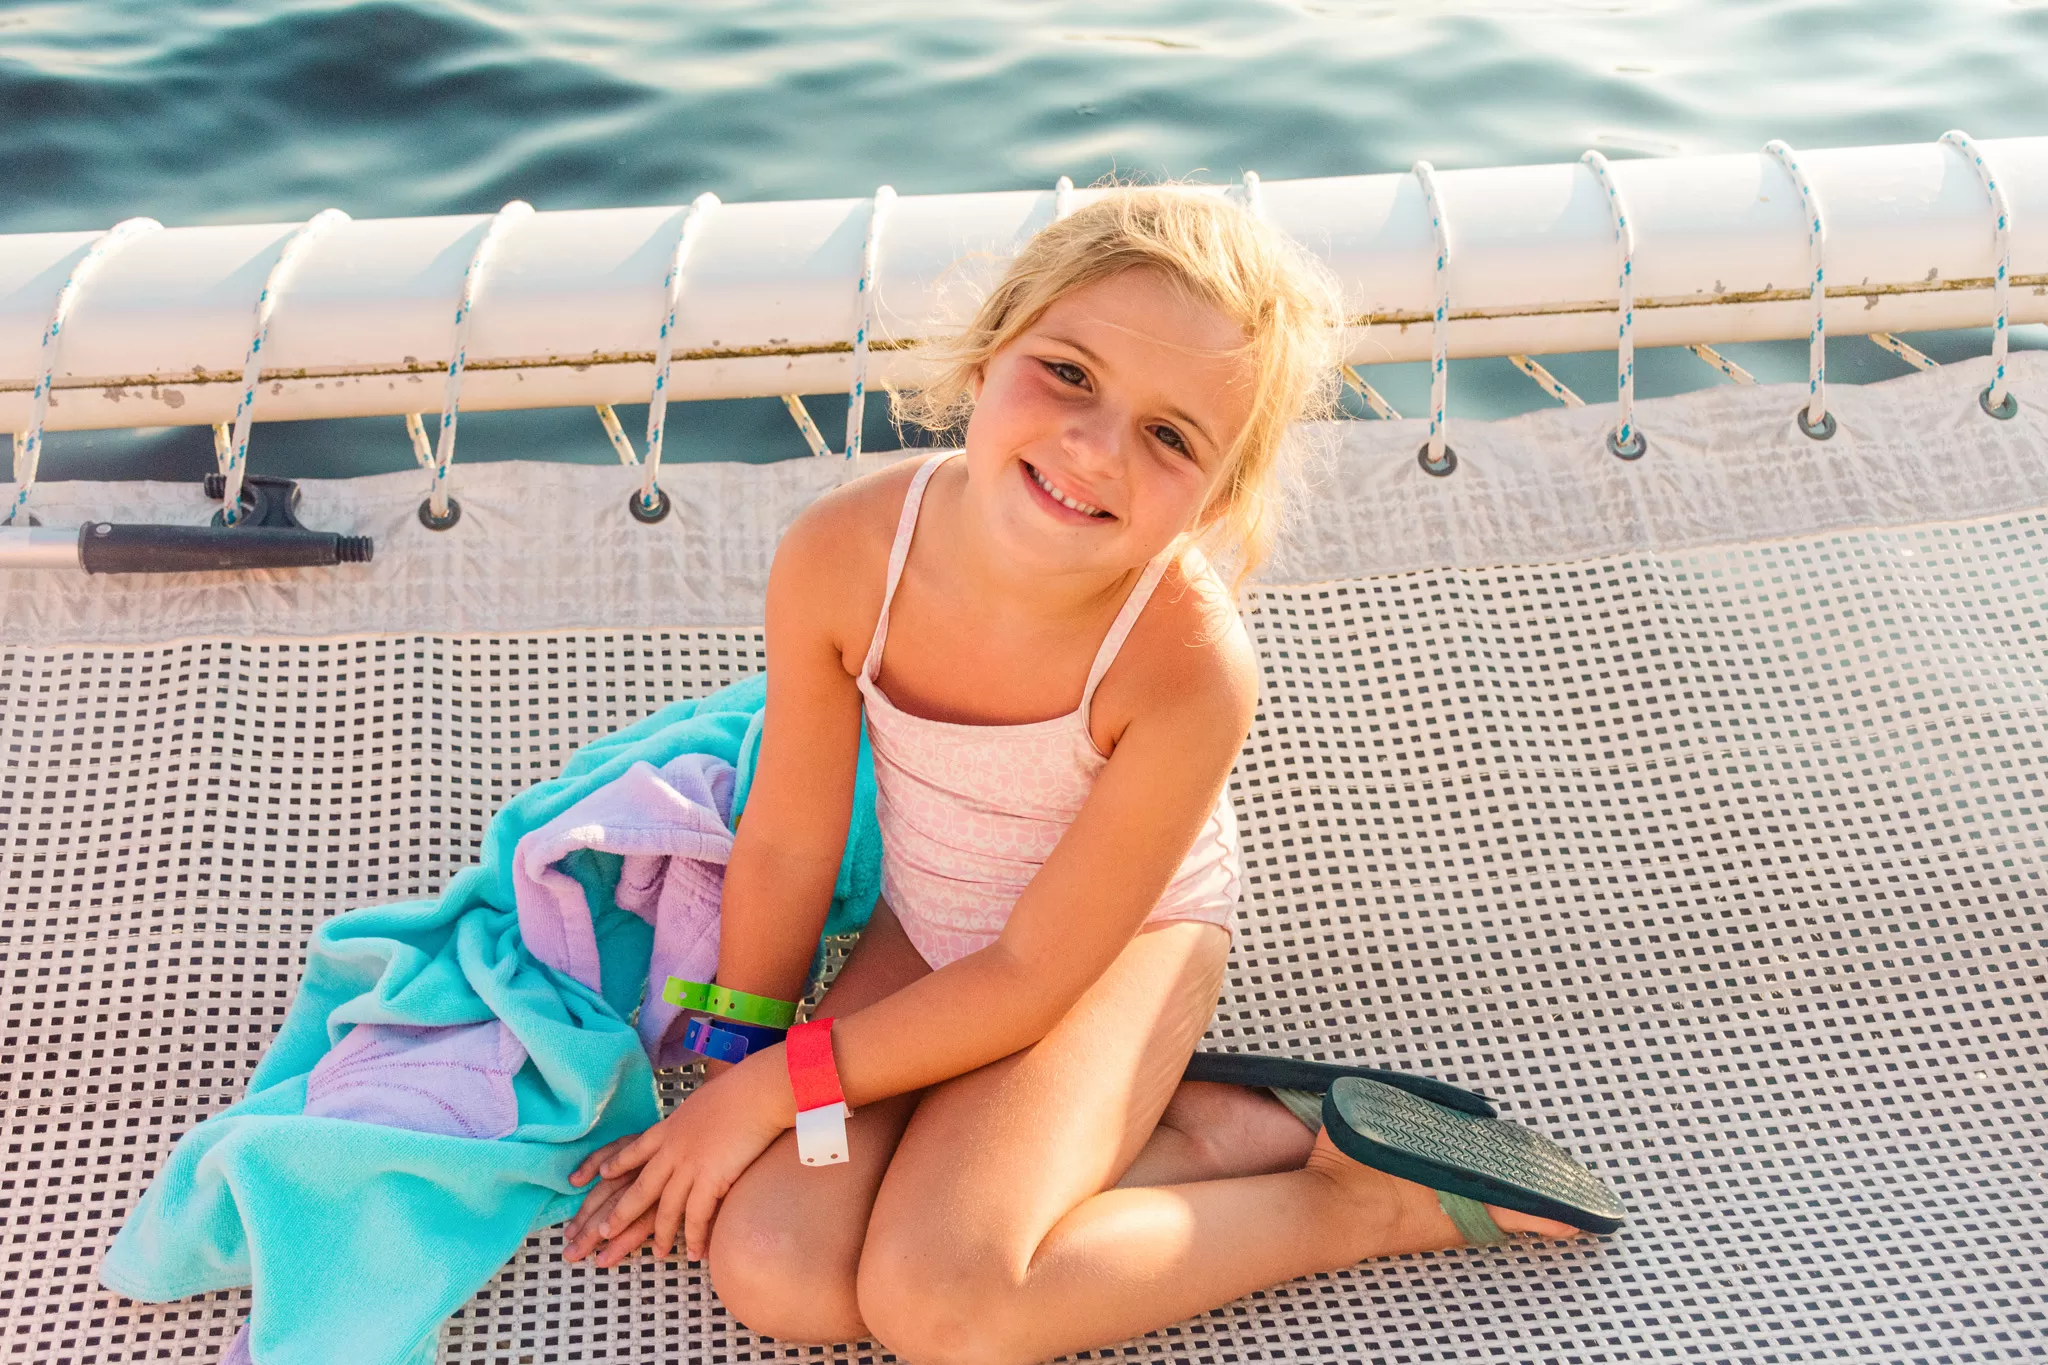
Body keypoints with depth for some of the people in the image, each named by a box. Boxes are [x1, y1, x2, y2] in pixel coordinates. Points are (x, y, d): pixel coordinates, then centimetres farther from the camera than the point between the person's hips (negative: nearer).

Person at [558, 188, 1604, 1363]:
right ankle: (1210, 1134, -6)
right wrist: (731, 1069, 0)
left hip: (1127, 939, -4)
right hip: (927, 928, 5)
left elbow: (1034, 975, -23)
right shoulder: (843, 556, -25)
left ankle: (1350, 1201, -6)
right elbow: (789, 839, -10)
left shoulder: (1190, 668, -34)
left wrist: (773, 1087, -18)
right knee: (768, 1268, -14)